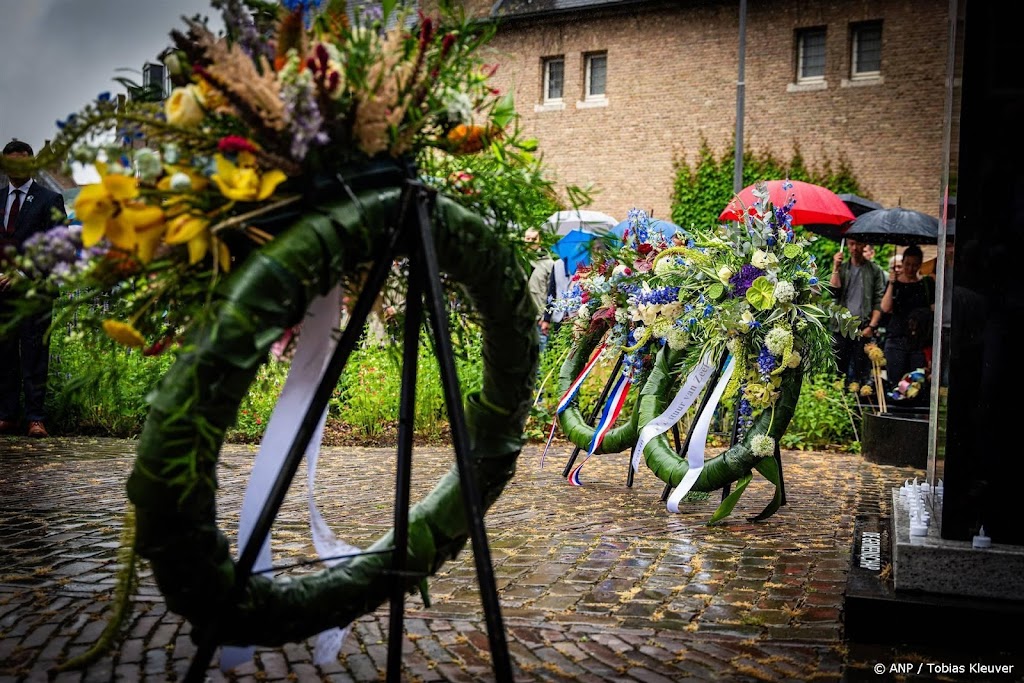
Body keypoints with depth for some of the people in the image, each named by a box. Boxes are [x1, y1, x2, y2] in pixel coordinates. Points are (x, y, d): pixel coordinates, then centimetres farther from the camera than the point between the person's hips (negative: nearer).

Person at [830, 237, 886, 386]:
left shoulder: (875, 270, 6)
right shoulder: (841, 267, 13)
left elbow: (879, 302, 2)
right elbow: (834, 291, -2)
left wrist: (872, 326, -7)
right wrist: (835, 268, -7)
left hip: (864, 329, -2)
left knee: (860, 372, -1)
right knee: (839, 370, 2)